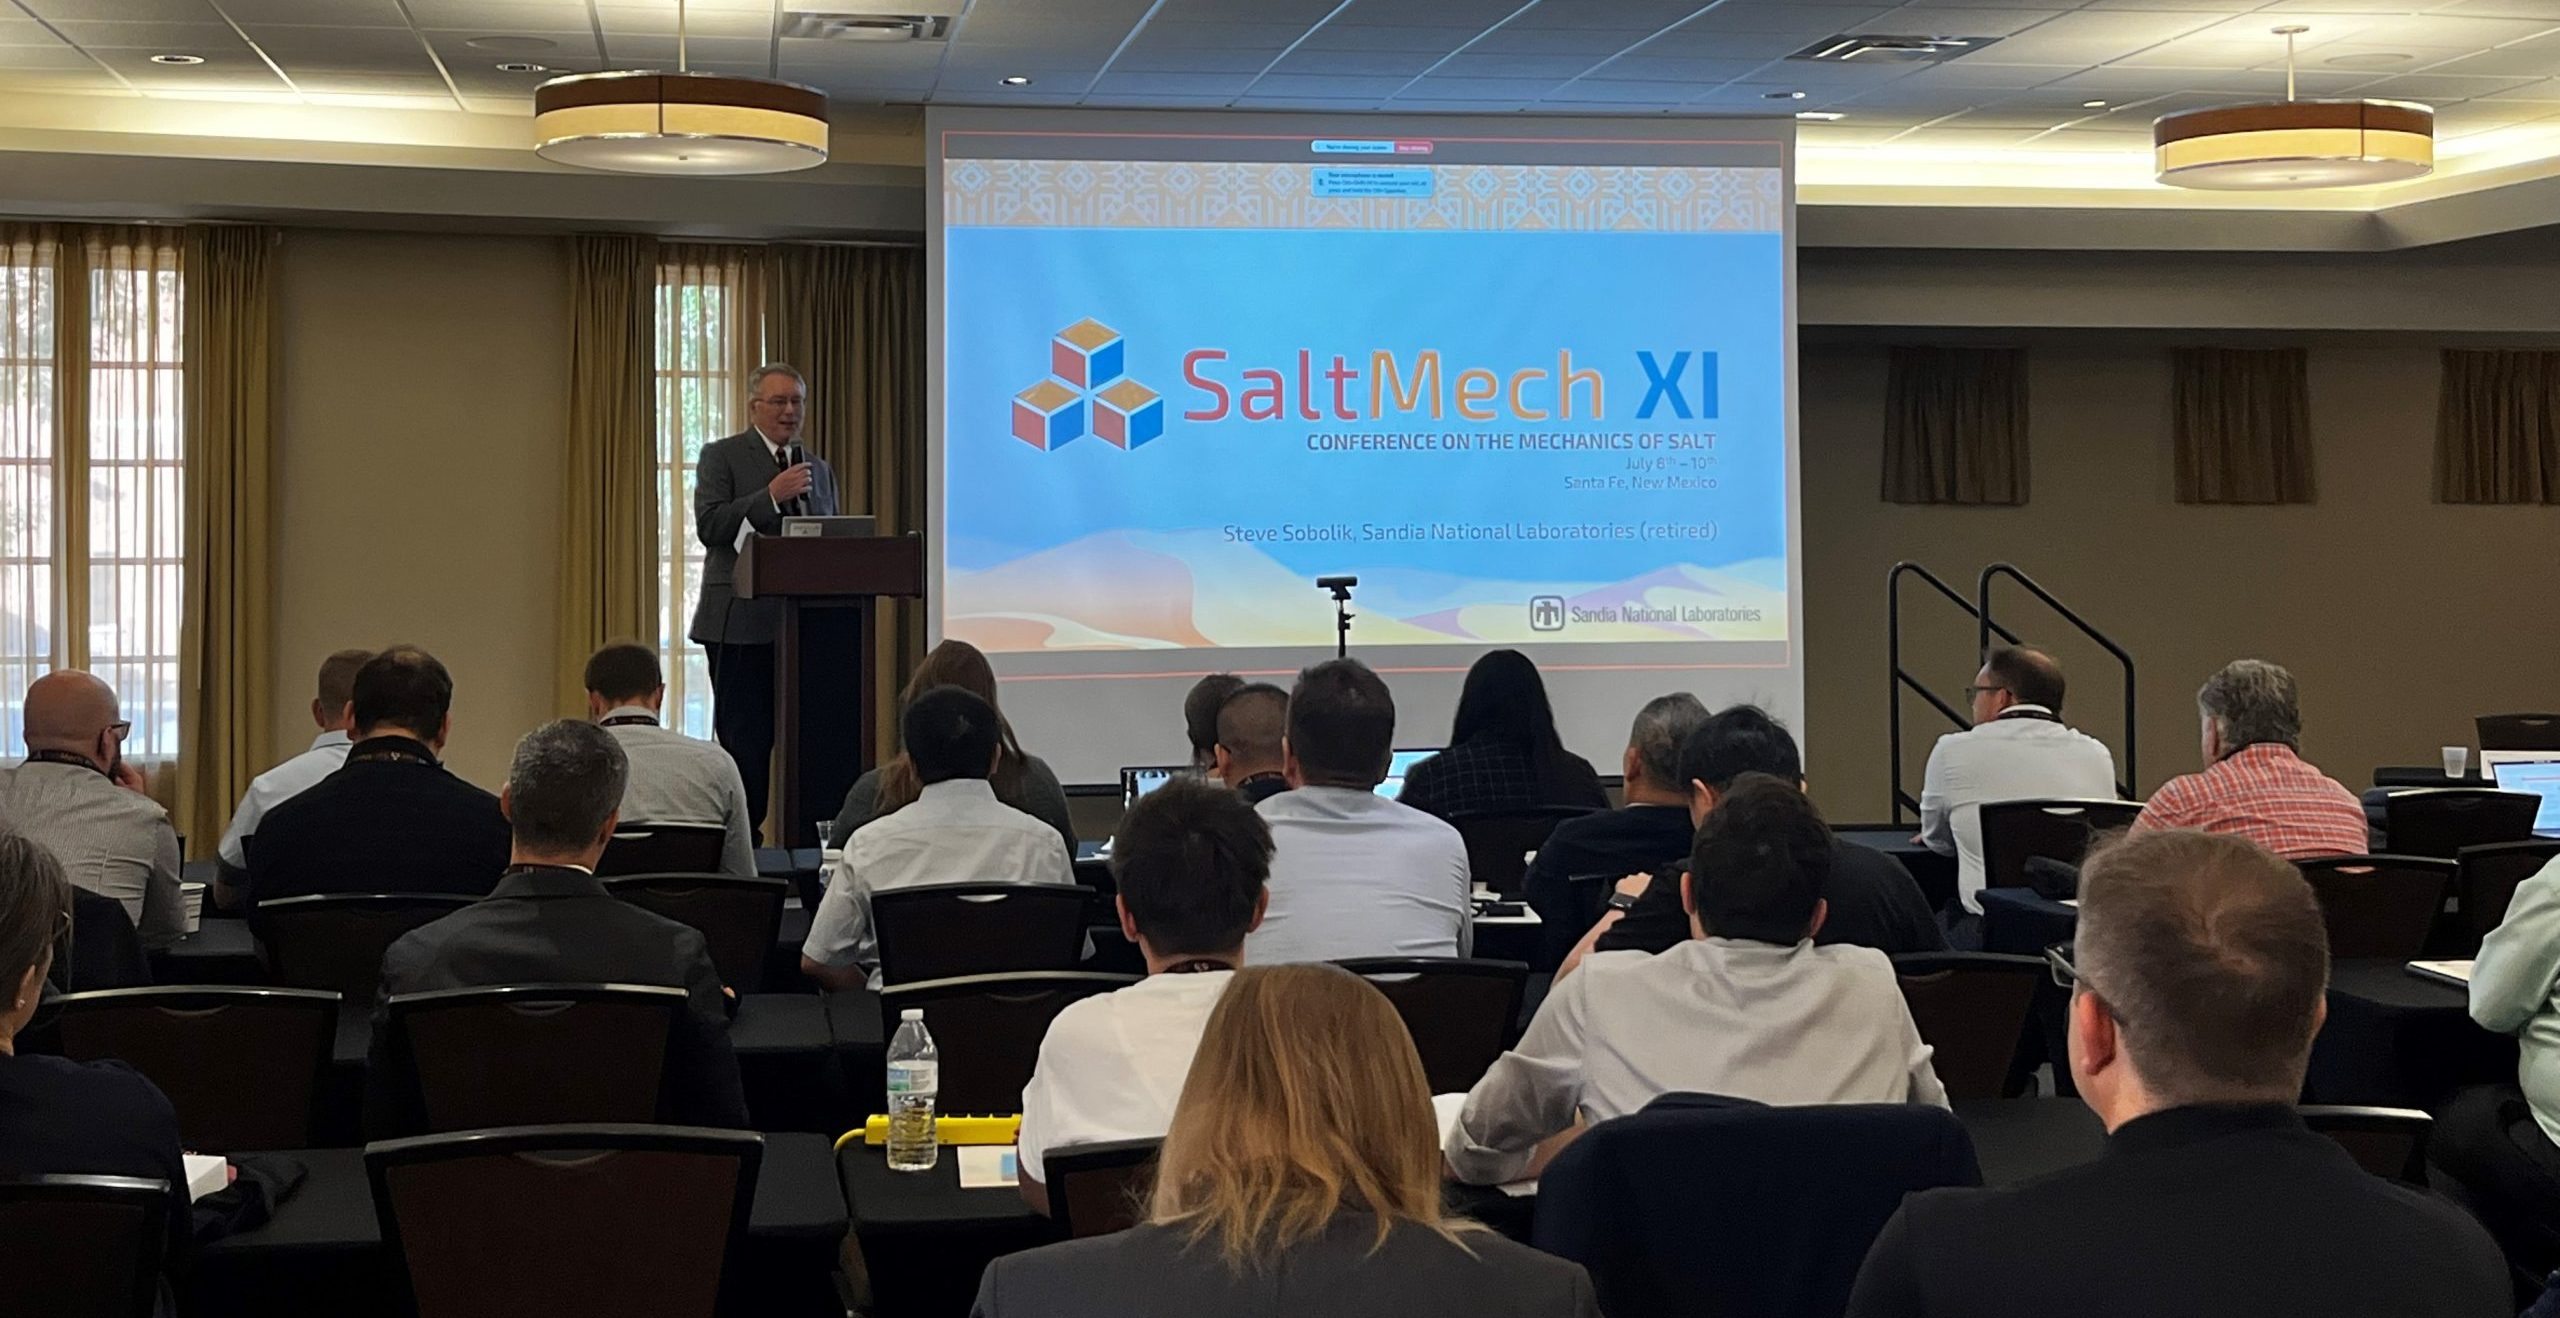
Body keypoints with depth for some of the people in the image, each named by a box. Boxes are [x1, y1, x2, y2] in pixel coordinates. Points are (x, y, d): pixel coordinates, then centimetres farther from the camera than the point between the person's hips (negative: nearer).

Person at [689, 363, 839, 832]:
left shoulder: (819, 469, 19)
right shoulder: (721, 456, 3)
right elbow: (709, 525, -10)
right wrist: (771, 495, -18)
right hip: (743, 623, -5)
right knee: (745, 746, -4)